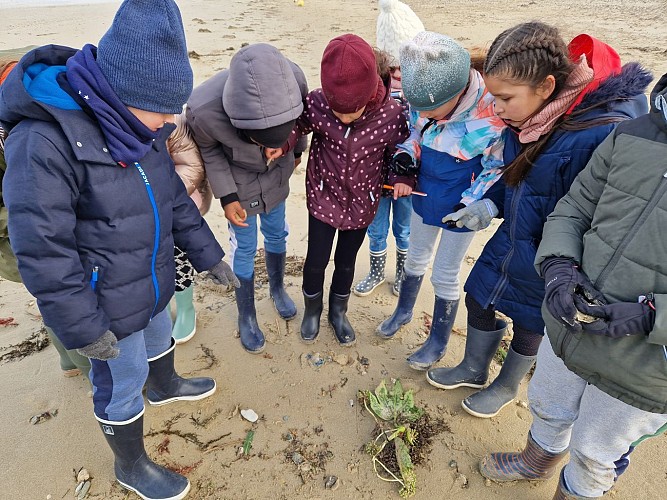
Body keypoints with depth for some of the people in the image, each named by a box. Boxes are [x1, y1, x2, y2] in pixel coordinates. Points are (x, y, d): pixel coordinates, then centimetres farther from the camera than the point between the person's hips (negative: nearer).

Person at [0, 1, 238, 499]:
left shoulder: (137, 122, -3)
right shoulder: (44, 140, -29)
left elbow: (174, 197, 6)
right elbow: (42, 249, -25)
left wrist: (207, 254, 10)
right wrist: (83, 327, -20)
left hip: (153, 282, 7)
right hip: (107, 304, -7)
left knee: (160, 336, 31)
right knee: (121, 385, 13)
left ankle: (165, 385, 64)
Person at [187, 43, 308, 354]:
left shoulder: (293, 79, -33)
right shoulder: (203, 110, -39)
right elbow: (208, 150, -14)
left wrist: (297, 150, 9)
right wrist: (226, 197, -16)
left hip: (278, 173, 3)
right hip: (240, 182, -3)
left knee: (276, 234, 19)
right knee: (244, 247, 8)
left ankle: (277, 288, 47)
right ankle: (246, 315, 30)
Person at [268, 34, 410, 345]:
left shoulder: (392, 115, -24)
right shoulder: (316, 103, -23)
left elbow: (400, 153, -6)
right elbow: (298, 124, -3)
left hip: (361, 203, 0)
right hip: (323, 197, 0)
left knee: (346, 262, 18)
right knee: (316, 260, 12)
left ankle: (338, 312, 46)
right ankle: (312, 309, 43)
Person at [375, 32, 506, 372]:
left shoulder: (492, 112, -29)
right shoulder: (423, 100, -14)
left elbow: (498, 167, -16)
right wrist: (405, 155, -13)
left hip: (461, 204, -5)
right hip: (425, 191, 5)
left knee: (445, 274, 9)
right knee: (416, 257, 23)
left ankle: (438, 343, 33)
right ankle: (404, 311, 50)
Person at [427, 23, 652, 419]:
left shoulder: (604, 134, -33)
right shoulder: (531, 115, -10)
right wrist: (491, 205, -7)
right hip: (512, 239, 6)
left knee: (529, 325, 18)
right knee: (478, 299, 18)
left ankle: (507, 387, 49)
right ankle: (473, 369, 48)